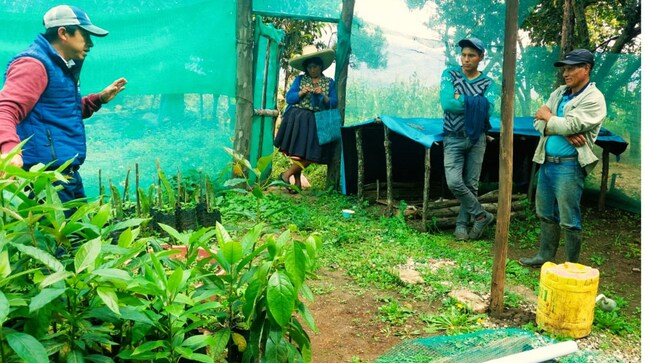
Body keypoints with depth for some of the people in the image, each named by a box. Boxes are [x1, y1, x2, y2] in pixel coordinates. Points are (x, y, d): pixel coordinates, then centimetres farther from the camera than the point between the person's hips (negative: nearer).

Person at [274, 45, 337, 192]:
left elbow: (334, 103, 5)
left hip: (317, 121, 1)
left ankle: (287, 174, -5)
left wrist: (323, 96, -10)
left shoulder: (329, 82, 14)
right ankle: (297, 181, -5)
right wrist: (301, 93, -10)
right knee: (297, 151, -16)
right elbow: (289, 98, 5)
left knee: (311, 153, -15)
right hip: (298, 119, -1)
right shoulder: (299, 79, 14)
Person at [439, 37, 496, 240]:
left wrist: (462, 100, -16)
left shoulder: (487, 83, 3)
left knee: (471, 184, 4)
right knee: (454, 182, -13)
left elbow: (488, 110, -15)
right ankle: (482, 216, 7)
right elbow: (447, 103, -16)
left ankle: (462, 224, 19)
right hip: (453, 138, -1)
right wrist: (475, 103, -12)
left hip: (476, 139, 1)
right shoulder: (450, 75, -1)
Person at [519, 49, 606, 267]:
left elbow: (569, 126, -20)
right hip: (546, 162, 8)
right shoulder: (559, 93, 13)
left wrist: (548, 117, -2)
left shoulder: (594, 99, -9)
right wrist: (564, 133, -13)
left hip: (569, 166, -7)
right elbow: (538, 121, 3)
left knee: (569, 220, -1)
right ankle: (545, 256, 28)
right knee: (545, 214, 16)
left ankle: (571, 267, 11)